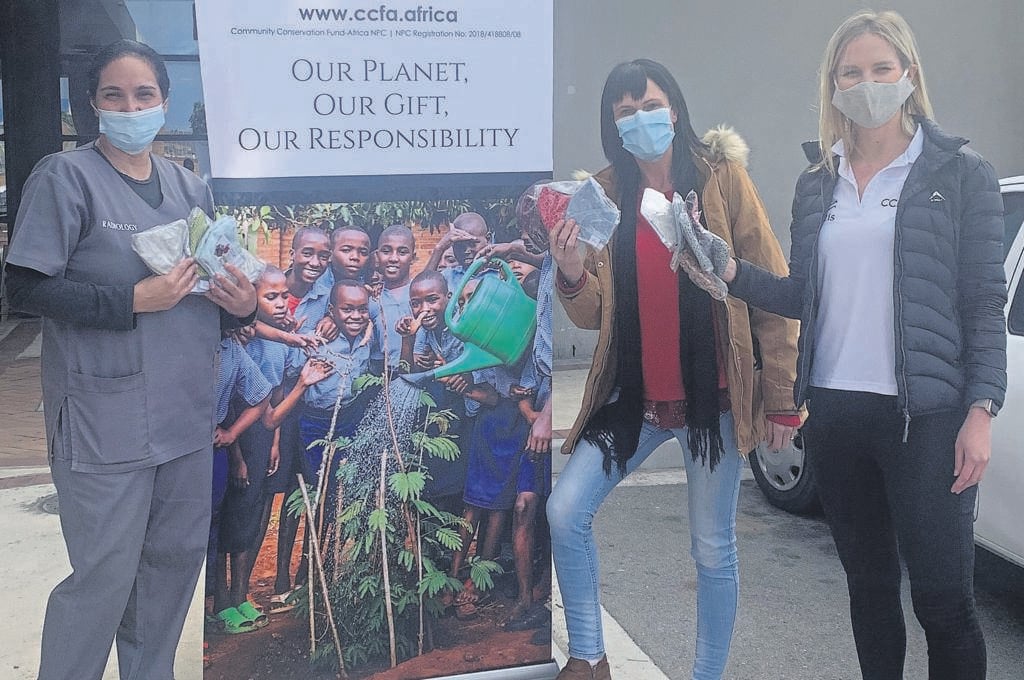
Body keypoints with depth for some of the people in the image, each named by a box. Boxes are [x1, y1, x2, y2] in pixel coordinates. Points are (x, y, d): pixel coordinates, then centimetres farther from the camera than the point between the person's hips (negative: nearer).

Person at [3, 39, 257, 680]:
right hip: (106, 419, -6)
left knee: (178, 556, 15)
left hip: (186, 411, 6)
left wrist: (242, 304, -3)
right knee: (106, 576, -1)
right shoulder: (65, 177, -7)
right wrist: (134, 301, -21)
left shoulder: (190, 186, 12)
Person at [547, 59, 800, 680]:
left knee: (713, 550, 8)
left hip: (714, 395, -3)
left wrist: (782, 397, -7)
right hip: (635, 395, 3)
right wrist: (571, 274, -18)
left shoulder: (722, 177, -6)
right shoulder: (605, 194, 4)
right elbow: (594, 315, 4)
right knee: (565, 512, -4)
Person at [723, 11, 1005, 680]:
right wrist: (735, 273, -5)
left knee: (943, 598, -2)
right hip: (835, 412, 4)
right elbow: (803, 296, 12)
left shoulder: (961, 172, 0)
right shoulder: (817, 185, 12)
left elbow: (986, 303, -2)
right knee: (869, 583, 16)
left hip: (924, 415, -4)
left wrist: (980, 410, -11)